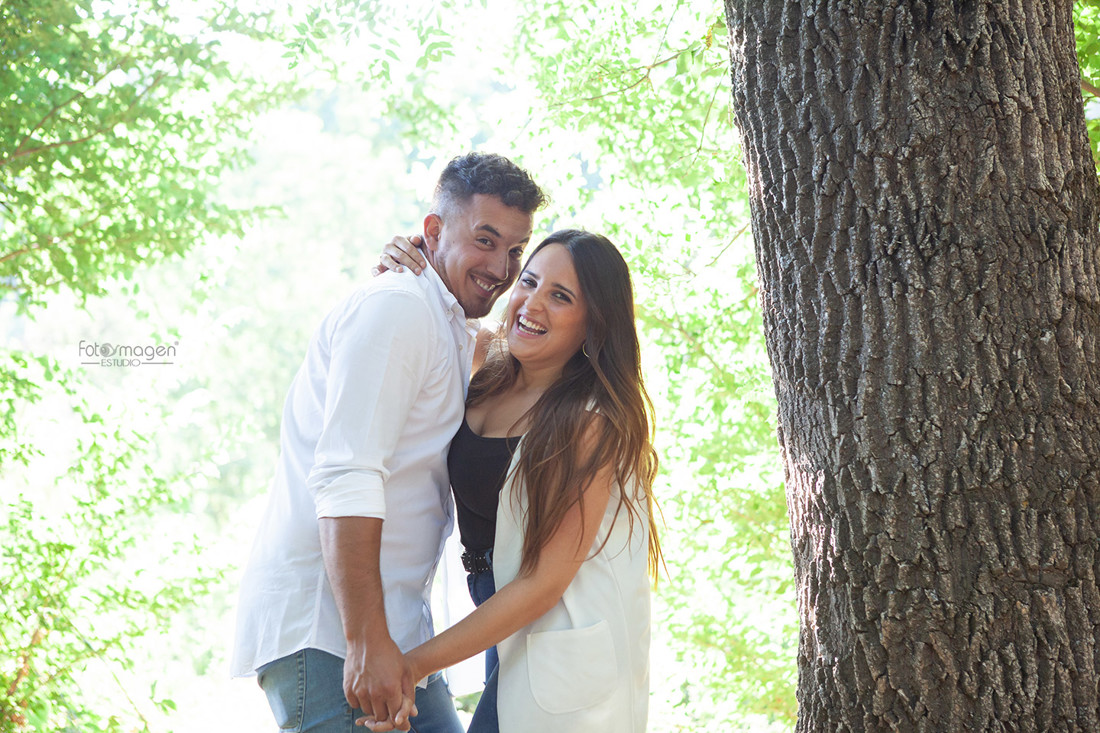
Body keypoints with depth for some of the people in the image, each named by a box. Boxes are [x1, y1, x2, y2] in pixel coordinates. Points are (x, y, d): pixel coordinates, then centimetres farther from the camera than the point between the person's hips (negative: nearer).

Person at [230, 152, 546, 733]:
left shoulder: (455, 334, 21)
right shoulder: (398, 306, -11)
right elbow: (344, 481, -21)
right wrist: (367, 641, -26)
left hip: (391, 624, 10)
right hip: (324, 628, -10)